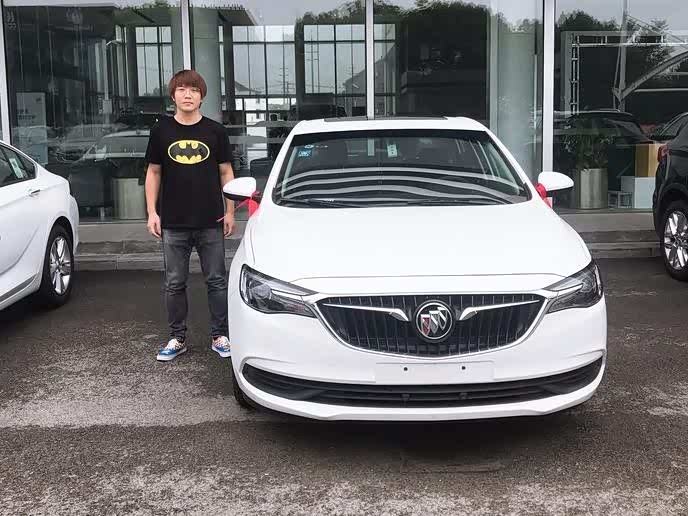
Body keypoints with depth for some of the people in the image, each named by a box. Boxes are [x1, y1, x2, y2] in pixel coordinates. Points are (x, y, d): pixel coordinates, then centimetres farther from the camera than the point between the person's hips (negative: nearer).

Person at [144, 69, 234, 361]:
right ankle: (177, 338, 20)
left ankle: (220, 336, 17)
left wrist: (230, 211, 2)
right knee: (175, 284, 8)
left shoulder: (215, 131, 3)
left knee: (217, 281, 5)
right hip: (173, 223, 1)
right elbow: (153, 172, 8)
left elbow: (226, 172, 7)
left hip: (211, 222, -1)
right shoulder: (162, 130, 4)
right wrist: (152, 212, 1)